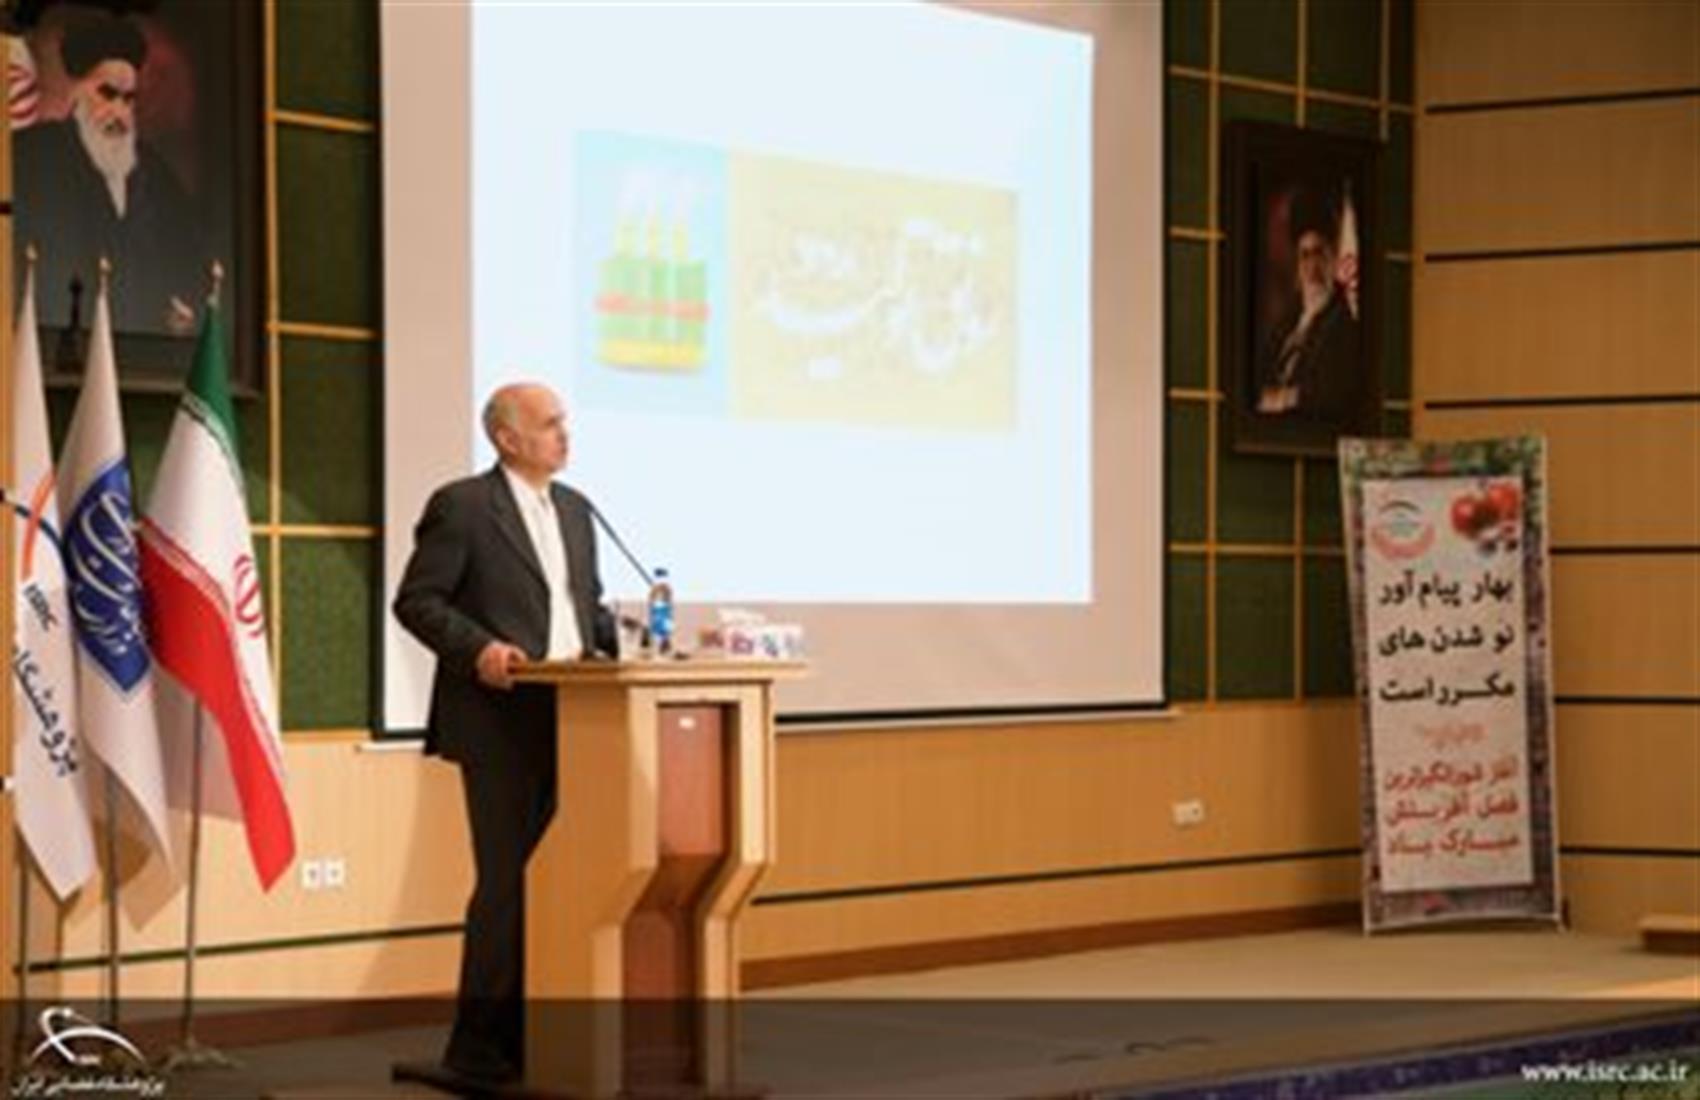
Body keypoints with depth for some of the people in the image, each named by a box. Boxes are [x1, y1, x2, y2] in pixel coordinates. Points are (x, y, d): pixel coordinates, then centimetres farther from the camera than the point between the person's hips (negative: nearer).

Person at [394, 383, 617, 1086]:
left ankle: (532, 1030, 15)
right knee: (507, 882, -7)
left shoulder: (574, 509, 16)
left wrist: (618, 640, 4)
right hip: (501, 722, -7)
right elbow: (416, 601, -8)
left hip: (570, 721, 7)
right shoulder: (461, 507, -6)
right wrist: (478, 648, -21)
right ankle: (476, 1044, 2)